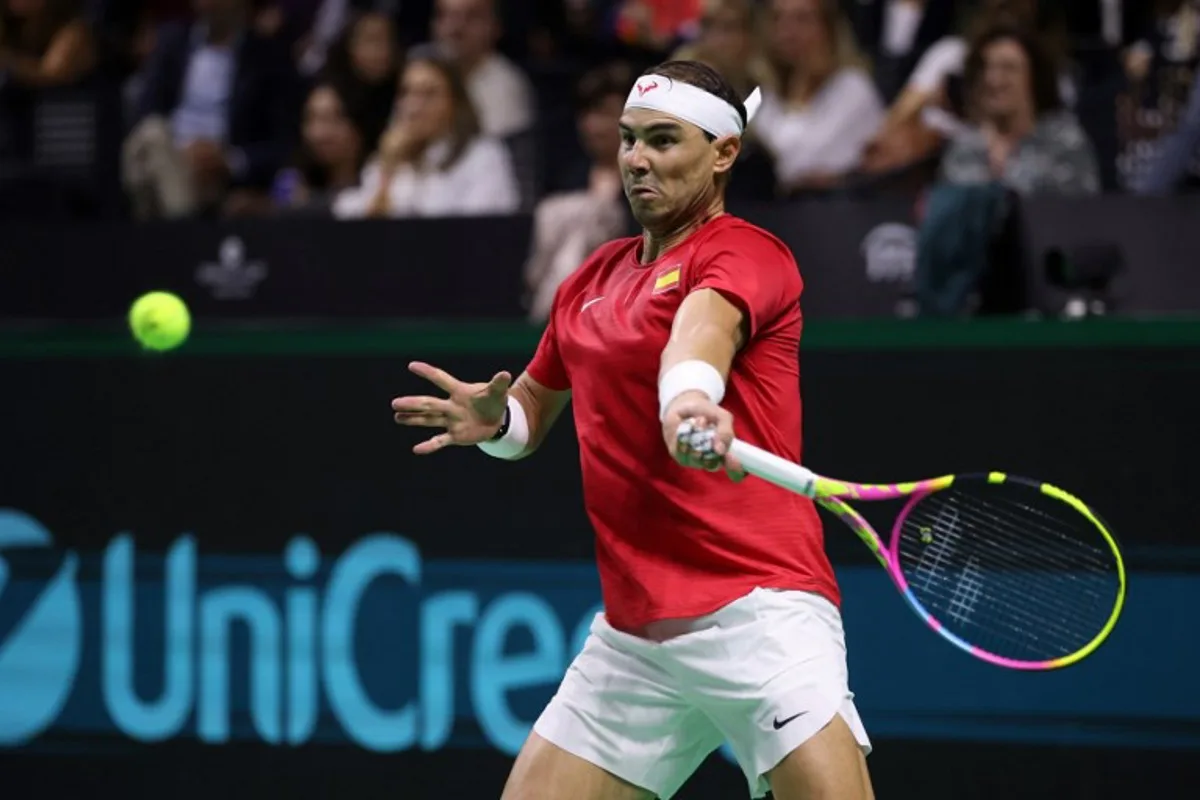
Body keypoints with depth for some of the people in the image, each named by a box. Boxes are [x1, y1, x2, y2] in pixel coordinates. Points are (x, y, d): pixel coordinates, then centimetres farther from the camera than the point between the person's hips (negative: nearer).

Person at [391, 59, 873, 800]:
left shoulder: (746, 255, -5)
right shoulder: (593, 280, 16)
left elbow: (703, 330, -30)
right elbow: (534, 408, 30)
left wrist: (688, 396, -52)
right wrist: (493, 418, 6)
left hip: (755, 610, -7)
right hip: (633, 634, 7)